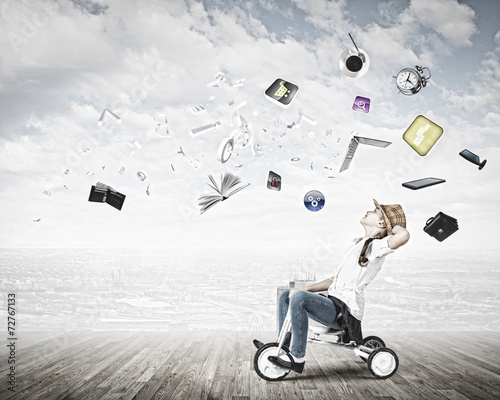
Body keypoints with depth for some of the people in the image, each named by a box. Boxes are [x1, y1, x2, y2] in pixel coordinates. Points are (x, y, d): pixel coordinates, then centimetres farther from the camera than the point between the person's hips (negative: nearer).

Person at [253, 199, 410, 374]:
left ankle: (297, 358, -21)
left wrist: (389, 223, -8)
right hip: (334, 302, 10)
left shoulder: (377, 245, -8)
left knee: (298, 297, -29)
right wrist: (306, 289, 8)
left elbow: (403, 235, -31)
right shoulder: (356, 243, 20)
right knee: (286, 296, 16)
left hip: (345, 311, -10)